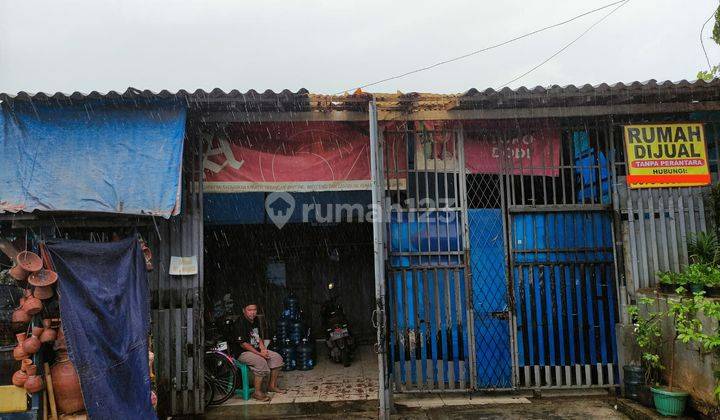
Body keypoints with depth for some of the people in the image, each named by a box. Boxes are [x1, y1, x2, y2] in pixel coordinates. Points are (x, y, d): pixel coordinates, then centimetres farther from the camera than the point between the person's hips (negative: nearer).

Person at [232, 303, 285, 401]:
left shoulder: (255, 320, 9)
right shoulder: (240, 323, -18)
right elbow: (243, 344, -22)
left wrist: (262, 348, -1)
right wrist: (259, 353, -22)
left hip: (257, 349, 9)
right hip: (243, 353, -9)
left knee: (277, 358, -3)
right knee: (261, 362, -32)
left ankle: (272, 385, 9)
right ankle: (257, 392, -20)